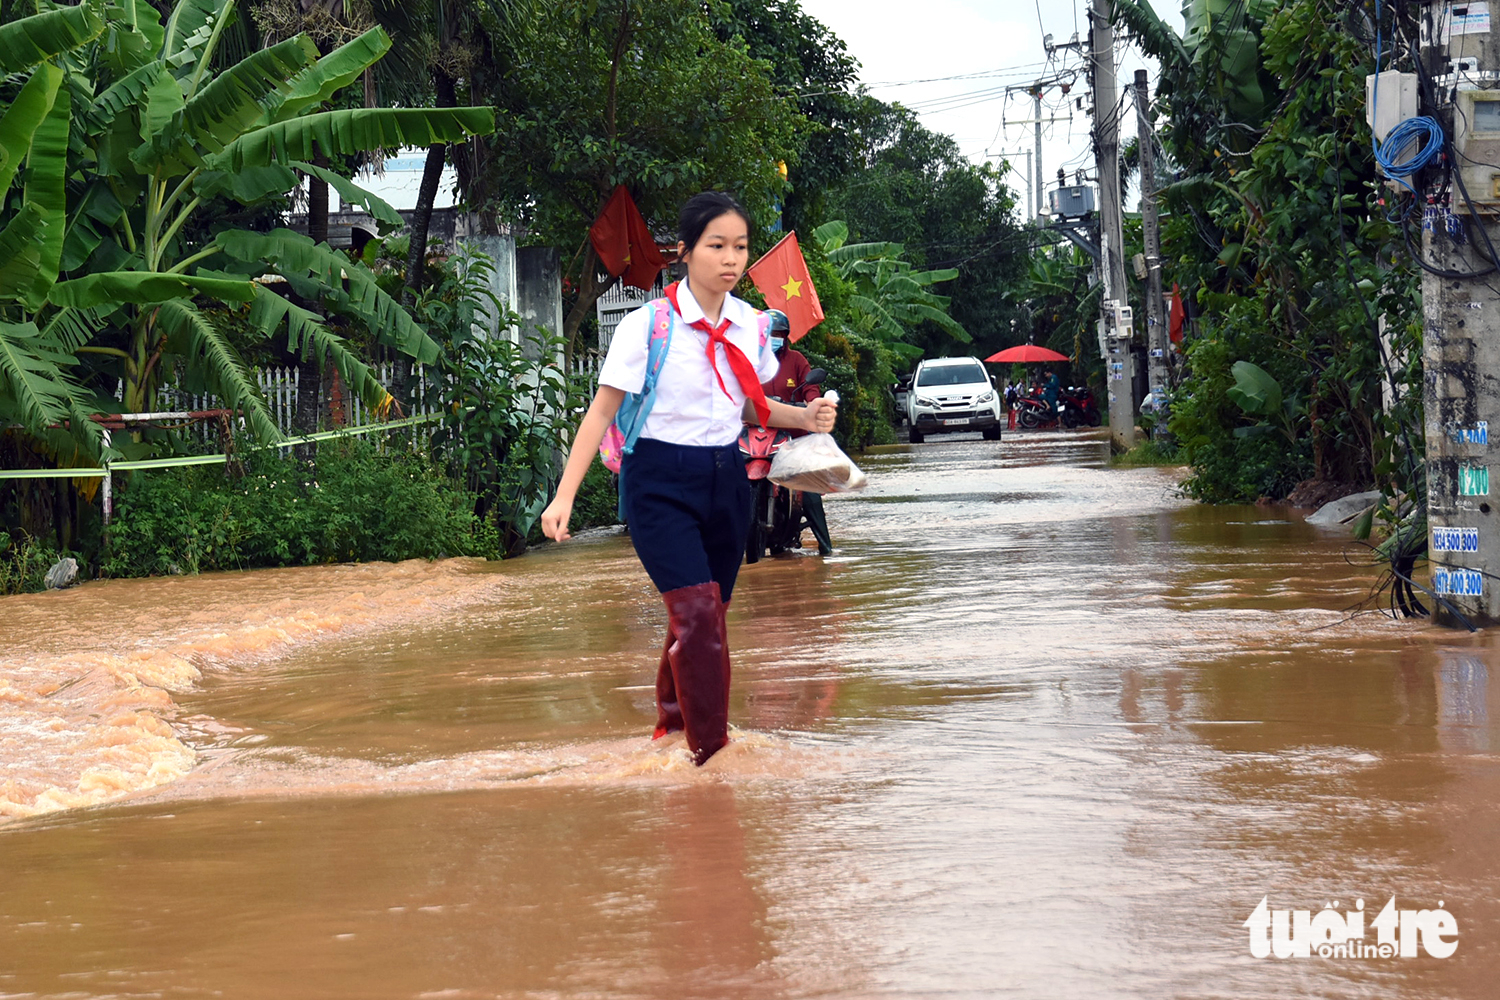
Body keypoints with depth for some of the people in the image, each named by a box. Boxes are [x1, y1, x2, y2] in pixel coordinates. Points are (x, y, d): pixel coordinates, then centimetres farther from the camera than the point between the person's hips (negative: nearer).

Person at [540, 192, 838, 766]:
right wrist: (564, 496, -15)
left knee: (701, 618, 10)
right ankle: (710, 752, -15)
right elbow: (602, 411, -10)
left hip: (725, 479, 5)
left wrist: (803, 418, 1)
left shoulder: (749, 326, 5)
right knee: (698, 613, -19)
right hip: (660, 482, -5)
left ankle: (671, 727, 31)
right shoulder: (648, 326, -11)